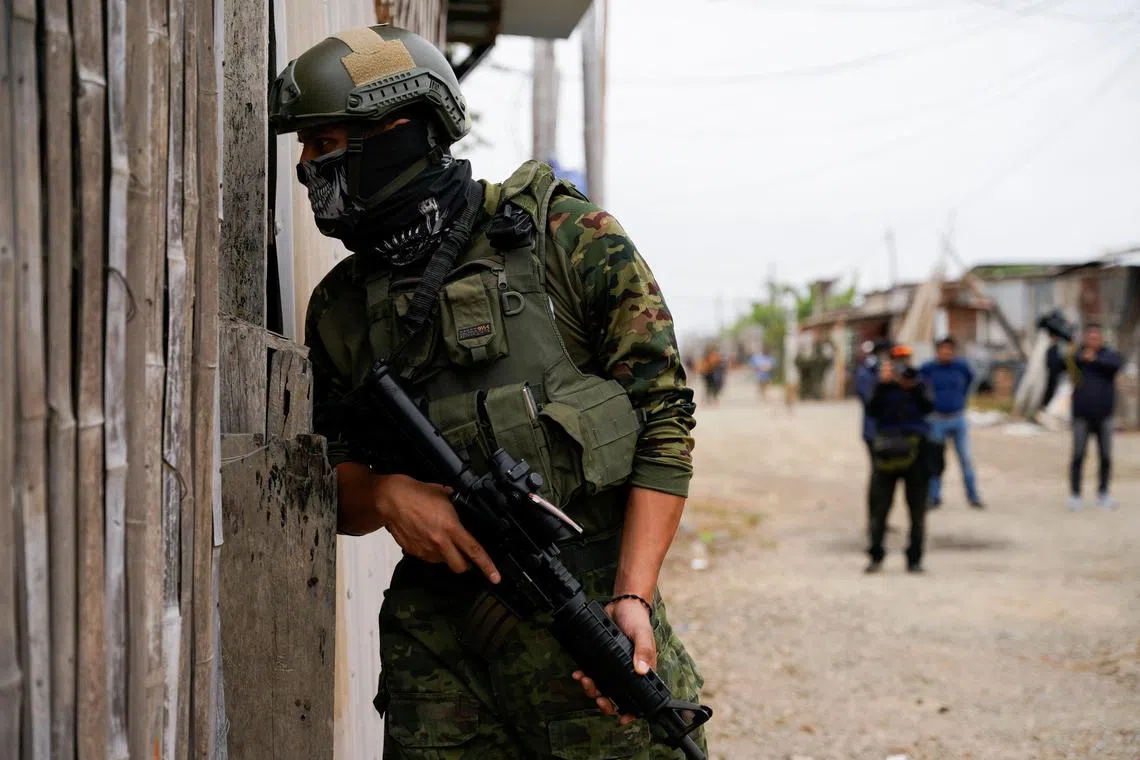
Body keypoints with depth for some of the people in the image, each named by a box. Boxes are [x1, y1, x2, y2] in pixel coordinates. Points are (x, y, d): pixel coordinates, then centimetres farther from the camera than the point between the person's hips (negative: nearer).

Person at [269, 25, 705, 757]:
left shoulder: (566, 238, -2)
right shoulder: (341, 306, 10)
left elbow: (662, 423, -5)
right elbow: (331, 483, 15)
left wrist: (632, 596, -15)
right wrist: (386, 496, -9)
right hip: (436, 650, 4)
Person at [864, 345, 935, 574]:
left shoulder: (919, 385, 8)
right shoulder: (884, 387, 5)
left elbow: (928, 407, -8)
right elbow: (872, 410, -10)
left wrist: (913, 386, -19)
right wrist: (882, 384, -16)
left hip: (915, 451, 1)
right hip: (887, 451, -1)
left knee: (917, 508, 3)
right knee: (880, 506, -1)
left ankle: (914, 559, 11)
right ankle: (876, 556, 9)